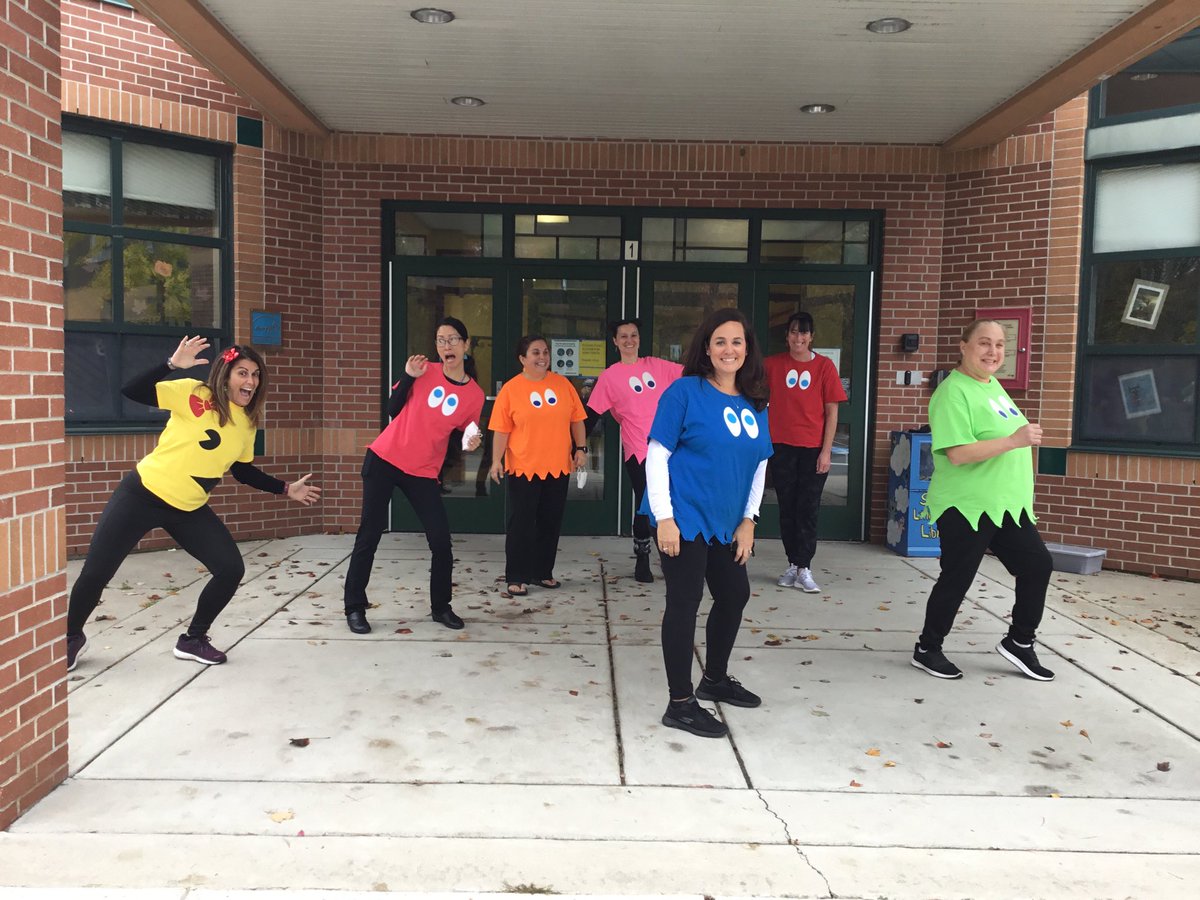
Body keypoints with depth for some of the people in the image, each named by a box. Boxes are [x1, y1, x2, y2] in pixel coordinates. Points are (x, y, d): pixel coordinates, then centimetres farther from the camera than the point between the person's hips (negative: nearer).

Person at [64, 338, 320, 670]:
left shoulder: (248, 423, 2)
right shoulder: (194, 394, -15)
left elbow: (244, 470, 14)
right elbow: (131, 392, -22)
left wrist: (286, 489, 11)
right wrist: (173, 364, -33)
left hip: (189, 509, 5)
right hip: (142, 494, -5)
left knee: (232, 569, -5)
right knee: (95, 573, 0)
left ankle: (193, 639, 15)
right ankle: (71, 637, 29)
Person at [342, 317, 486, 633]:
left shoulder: (475, 394, -2)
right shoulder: (425, 371, -5)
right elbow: (393, 410, -1)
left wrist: (470, 442, -13)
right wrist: (408, 377, -14)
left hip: (424, 473, 1)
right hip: (384, 460, -1)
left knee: (441, 542, -1)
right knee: (369, 535, 0)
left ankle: (441, 607, 18)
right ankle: (354, 608, 11)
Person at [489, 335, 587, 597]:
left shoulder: (562, 384, 4)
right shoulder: (510, 389, -5)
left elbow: (576, 420, 9)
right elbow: (501, 430, -6)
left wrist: (581, 448, 1)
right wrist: (496, 460, -11)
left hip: (558, 467, 4)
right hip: (523, 467, -3)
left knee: (551, 522, 11)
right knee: (521, 523, 1)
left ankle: (542, 572, 24)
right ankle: (517, 577, 9)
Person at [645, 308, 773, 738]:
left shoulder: (756, 404, 7)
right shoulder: (685, 392, -11)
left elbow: (759, 464, 13)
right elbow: (657, 455, -12)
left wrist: (748, 520, 7)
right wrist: (664, 517, -16)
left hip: (726, 524, 8)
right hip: (685, 519, -7)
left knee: (735, 595, 18)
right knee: (685, 602, -3)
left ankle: (715, 680, 39)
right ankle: (680, 704, 9)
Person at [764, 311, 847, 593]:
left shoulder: (825, 366, -1)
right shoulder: (773, 364, 3)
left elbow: (832, 411, -1)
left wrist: (826, 451, -7)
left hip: (813, 448, -2)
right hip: (782, 446, 2)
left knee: (808, 509, 0)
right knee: (787, 508, 8)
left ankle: (804, 569, 5)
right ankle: (793, 565, 18)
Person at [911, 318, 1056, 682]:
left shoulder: (993, 385, 13)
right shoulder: (953, 393, -16)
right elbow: (957, 453, -25)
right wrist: (1014, 441, -29)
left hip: (1008, 504, 9)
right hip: (967, 507, -9)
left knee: (1037, 563, 8)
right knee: (957, 579, 1)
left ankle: (1019, 642, 25)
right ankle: (927, 650, 19)